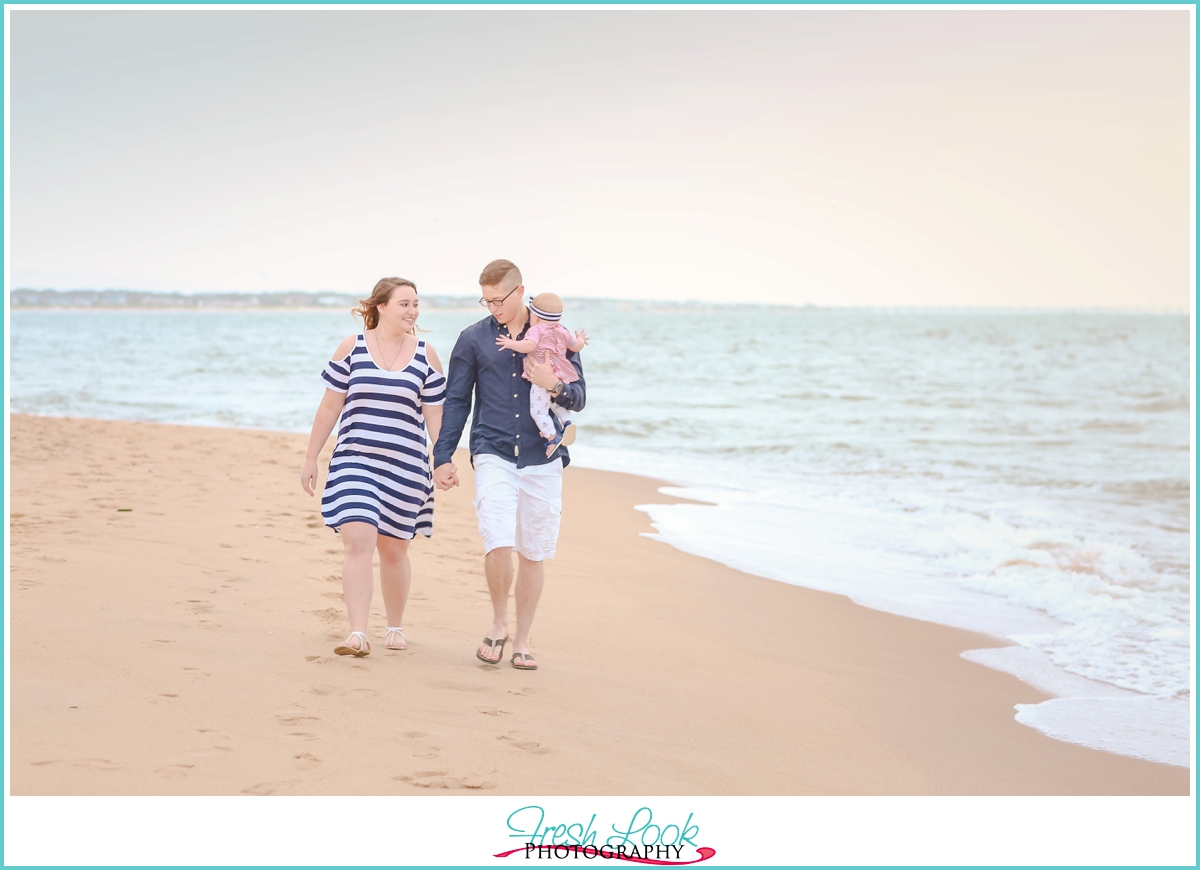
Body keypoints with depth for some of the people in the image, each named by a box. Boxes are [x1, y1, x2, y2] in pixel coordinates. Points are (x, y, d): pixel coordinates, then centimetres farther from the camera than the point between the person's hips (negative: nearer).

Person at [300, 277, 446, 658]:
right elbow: (329, 408, 4)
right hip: (354, 462, -1)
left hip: (405, 466, 1)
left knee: (393, 550, 11)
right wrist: (311, 459, 5)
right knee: (358, 542, -15)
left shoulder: (425, 355, 2)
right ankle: (357, 635, -18)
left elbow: (436, 416, 4)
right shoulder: (351, 348, 1)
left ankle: (395, 627, 30)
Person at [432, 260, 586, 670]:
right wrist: (443, 457, 6)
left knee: (533, 554, 5)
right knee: (499, 545, -17)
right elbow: (456, 402, 11)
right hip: (493, 456, -1)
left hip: (542, 459, 1)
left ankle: (522, 641, 21)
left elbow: (578, 398, 7)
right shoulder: (473, 339, 7)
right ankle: (498, 624, 8)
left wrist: (555, 386, -15)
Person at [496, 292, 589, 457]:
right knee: (557, 403, 29)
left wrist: (510, 344, -14)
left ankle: (552, 437, -9)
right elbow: (576, 347, 23)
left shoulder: (536, 330, -7)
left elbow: (529, 345, -25)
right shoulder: (562, 331, 13)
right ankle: (567, 422, 7)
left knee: (538, 411, -3)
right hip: (560, 378, 7)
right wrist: (581, 339, 44)